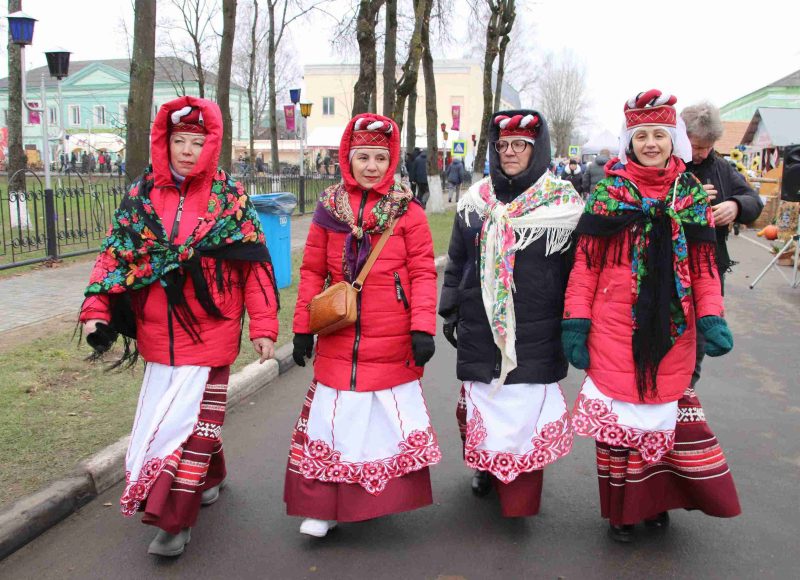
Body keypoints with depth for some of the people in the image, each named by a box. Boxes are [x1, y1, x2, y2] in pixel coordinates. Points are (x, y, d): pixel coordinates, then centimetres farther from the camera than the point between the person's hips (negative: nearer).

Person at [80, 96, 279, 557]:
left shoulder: (230, 197, -3)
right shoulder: (141, 196, 6)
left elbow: (254, 264, -4)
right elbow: (116, 254, 6)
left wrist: (264, 325, -8)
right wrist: (96, 310, -4)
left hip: (210, 333, -4)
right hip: (159, 335, 4)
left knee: (190, 419, -3)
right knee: (178, 414, 17)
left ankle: (176, 520, 6)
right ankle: (211, 477, 41)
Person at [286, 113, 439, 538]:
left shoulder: (408, 211, -1)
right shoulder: (329, 208, 6)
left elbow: (423, 273, -4)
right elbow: (312, 272, 7)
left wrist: (423, 328, -12)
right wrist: (303, 328, 5)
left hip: (393, 344, -1)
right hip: (338, 342, 2)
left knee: (389, 418, 9)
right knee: (332, 417, 6)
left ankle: (391, 499, 30)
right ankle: (323, 507, 20)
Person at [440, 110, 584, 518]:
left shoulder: (562, 204, 0)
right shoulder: (475, 201, 9)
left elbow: (575, 268, 1)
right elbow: (457, 261, 14)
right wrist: (450, 311, 11)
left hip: (537, 328, -2)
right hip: (481, 326, 3)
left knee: (527, 405, -1)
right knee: (483, 397, 7)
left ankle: (522, 494, 12)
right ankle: (485, 465, 28)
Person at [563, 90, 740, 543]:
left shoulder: (693, 195, 8)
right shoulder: (608, 193, 0)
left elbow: (704, 265, 9)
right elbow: (586, 262, -2)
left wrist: (712, 318, -4)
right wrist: (576, 322, -8)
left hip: (672, 331, 2)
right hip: (615, 330, -2)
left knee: (668, 410, 9)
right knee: (619, 413, 4)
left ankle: (657, 497, 31)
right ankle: (622, 508, 23)